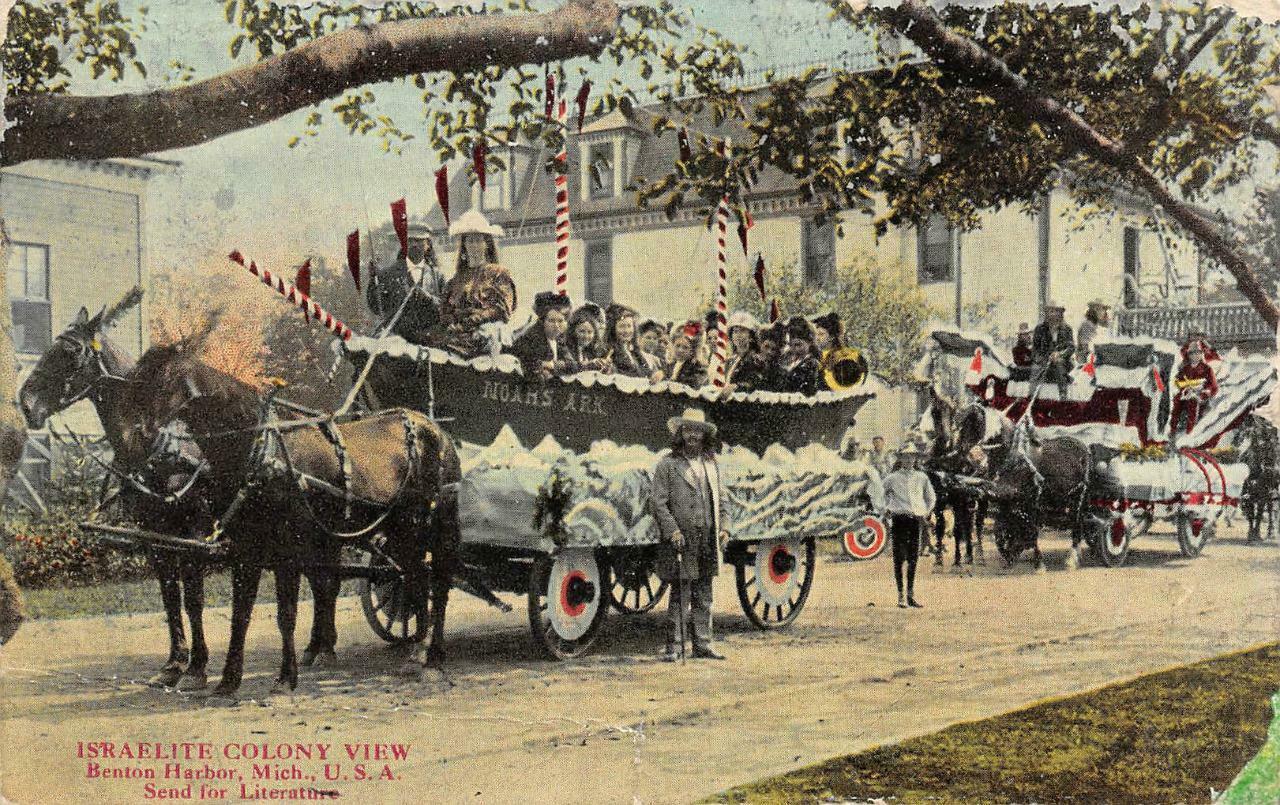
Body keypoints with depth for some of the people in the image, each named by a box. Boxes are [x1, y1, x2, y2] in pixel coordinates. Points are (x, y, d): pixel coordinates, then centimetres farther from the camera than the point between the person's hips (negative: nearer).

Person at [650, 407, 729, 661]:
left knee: (703, 596, 11)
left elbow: (719, 499, 22)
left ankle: (702, 643, 18)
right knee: (680, 595, -4)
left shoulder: (711, 464, 16)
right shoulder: (667, 464, -2)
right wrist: (671, 530, -14)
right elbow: (657, 502, -6)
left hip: (707, 539, 6)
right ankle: (674, 646, 2)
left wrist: (722, 528, 11)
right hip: (681, 539, -5)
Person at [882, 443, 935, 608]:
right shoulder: (893, 478, 1)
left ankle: (911, 595, 12)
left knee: (913, 558, 4)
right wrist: (887, 508, 6)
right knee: (899, 557, -3)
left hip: (916, 519, 3)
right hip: (898, 519, -3)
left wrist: (925, 513, 12)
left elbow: (931, 498, 21)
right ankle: (901, 596, 1)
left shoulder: (921, 478, 9)